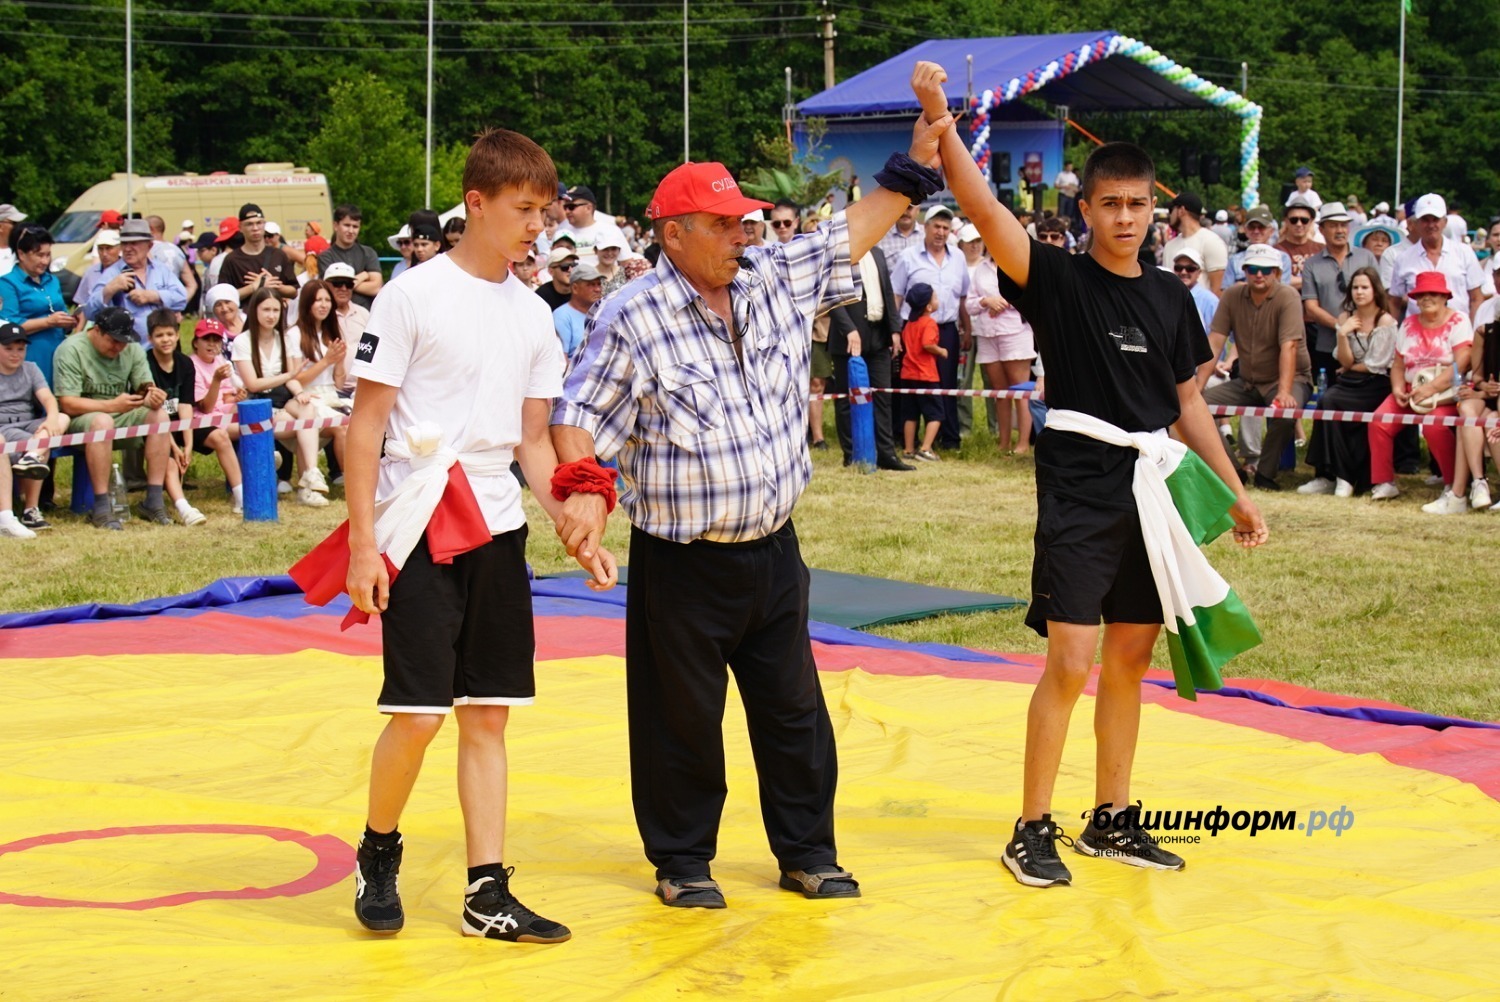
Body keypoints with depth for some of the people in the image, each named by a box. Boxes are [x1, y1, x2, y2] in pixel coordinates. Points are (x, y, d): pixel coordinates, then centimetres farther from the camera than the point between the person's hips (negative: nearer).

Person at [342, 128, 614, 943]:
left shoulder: (533, 315, 10)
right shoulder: (413, 296, -7)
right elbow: (365, 425, -7)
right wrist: (362, 544, -13)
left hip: (498, 532, 6)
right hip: (418, 533, -6)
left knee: (487, 714, 6)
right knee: (418, 712, -7)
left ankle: (487, 892, 11)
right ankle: (378, 855, 18)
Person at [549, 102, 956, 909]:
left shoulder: (776, 281, 3)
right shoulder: (633, 320, -12)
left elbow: (851, 234, 12)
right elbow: (579, 416, -9)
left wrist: (915, 162, 8)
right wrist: (583, 494, -23)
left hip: (773, 548, 5)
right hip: (681, 563, -5)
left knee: (793, 708, 12)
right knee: (682, 716, 5)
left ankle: (806, 851, 25)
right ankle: (682, 861, 20)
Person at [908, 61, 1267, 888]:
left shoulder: (1169, 297, 9)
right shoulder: (1058, 279, -6)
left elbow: (1187, 405, 15)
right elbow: (981, 208, -20)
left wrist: (1236, 493, 14)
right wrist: (939, 119, -31)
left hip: (1152, 499, 5)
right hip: (1077, 498, -5)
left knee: (1130, 659, 11)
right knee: (1070, 660, -9)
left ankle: (1113, 820, 22)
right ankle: (1032, 832, 0)